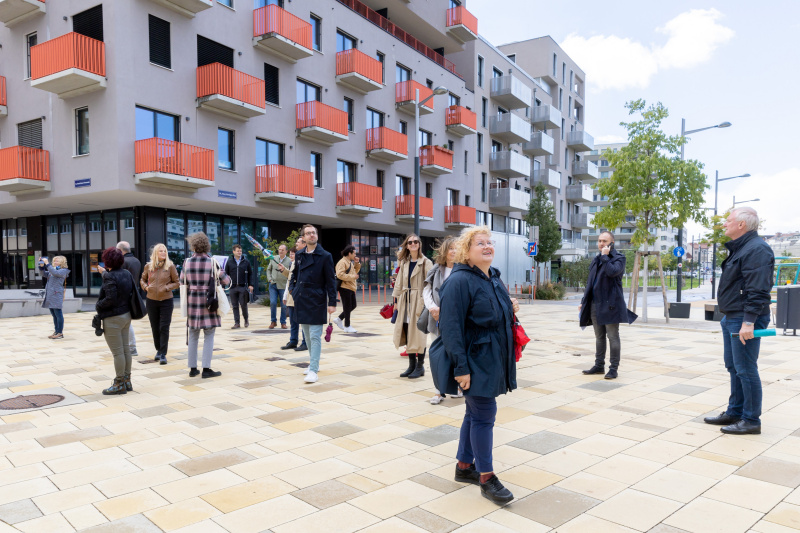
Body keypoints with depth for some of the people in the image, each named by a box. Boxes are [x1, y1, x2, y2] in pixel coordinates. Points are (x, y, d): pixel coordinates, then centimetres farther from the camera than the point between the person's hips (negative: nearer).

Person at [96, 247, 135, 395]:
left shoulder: (110, 277, -18)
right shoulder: (127, 273, 4)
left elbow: (110, 299, -23)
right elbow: (134, 290, 10)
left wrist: (98, 306, -5)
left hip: (113, 318, -8)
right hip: (126, 315, 8)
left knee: (117, 352, 0)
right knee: (126, 349, 14)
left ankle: (119, 384, 8)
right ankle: (127, 381, 23)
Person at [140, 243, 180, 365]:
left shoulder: (170, 266, -6)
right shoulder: (148, 266, 3)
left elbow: (177, 282, 1)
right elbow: (142, 280, 18)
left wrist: (167, 288, -14)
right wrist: (145, 287, -2)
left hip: (166, 301, -3)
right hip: (151, 301, 3)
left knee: (164, 328, -5)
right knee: (155, 327, 12)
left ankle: (163, 354, 0)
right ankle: (158, 350, 30)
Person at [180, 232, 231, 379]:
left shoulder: (187, 262, 0)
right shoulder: (212, 262, -9)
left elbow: (182, 281, 10)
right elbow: (225, 280, -7)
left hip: (192, 300, 4)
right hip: (208, 300, -3)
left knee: (193, 335, 12)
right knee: (209, 336, 3)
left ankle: (193, 368, 18)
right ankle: (206, 368, 1)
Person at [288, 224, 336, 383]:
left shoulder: (325, 256, -4)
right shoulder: (299, 256, 9)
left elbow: (331, 281, -6)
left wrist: (332, 302, -10)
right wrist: (292, 288, 6)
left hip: (316, 301, -5)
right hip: (301, 300, 5)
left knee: (315, 336, -7)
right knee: (307, 336, 14)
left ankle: (313, 370, -6)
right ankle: (314, 363, 29)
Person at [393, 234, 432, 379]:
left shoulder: (426, 262, -4)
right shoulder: (404, 262, 14)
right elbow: (399, 282, 16)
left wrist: (427, 301, -18)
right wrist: (397, 300, 12)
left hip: (419, 301, -5)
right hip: (405, 301, 6)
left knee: (418, 333, -2)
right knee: (407, 333, 7)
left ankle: (420, 366, 10)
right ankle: (412, 365, 19)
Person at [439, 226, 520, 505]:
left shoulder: (494, 278, 12)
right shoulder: (460, 281, -16)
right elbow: (451, 327, -20)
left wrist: (511, 309, 2)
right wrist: (461, 368, -22)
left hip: (493, 361, 9)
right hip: (475, 362, -9)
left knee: (476, 413, 16)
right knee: (484, 414, -3)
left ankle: (464, 466, 30)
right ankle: (486, 479, 11)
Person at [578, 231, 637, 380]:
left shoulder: (619, 258, -5)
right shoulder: (596, 260, 17)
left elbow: (612, 272, -26)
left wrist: (605, 256, -16)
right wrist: (583, 301, 18)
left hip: (610, 304, -7)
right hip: (595, 305, 7)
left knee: (612, 337, -1)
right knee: (599, 337, 14)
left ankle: (613, 368, 5)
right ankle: (599, 366, 22)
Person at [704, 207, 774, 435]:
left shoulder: (757, 249, -17)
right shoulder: (739, 248, 16)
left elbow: (758, 290, -24)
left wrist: (748, 321, -27)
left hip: (745, 320, -11)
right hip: (732, 318, 11)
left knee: (745, 369, -3)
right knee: (733, 367, 17)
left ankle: (751, 421, 7)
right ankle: (734, 412, 28)